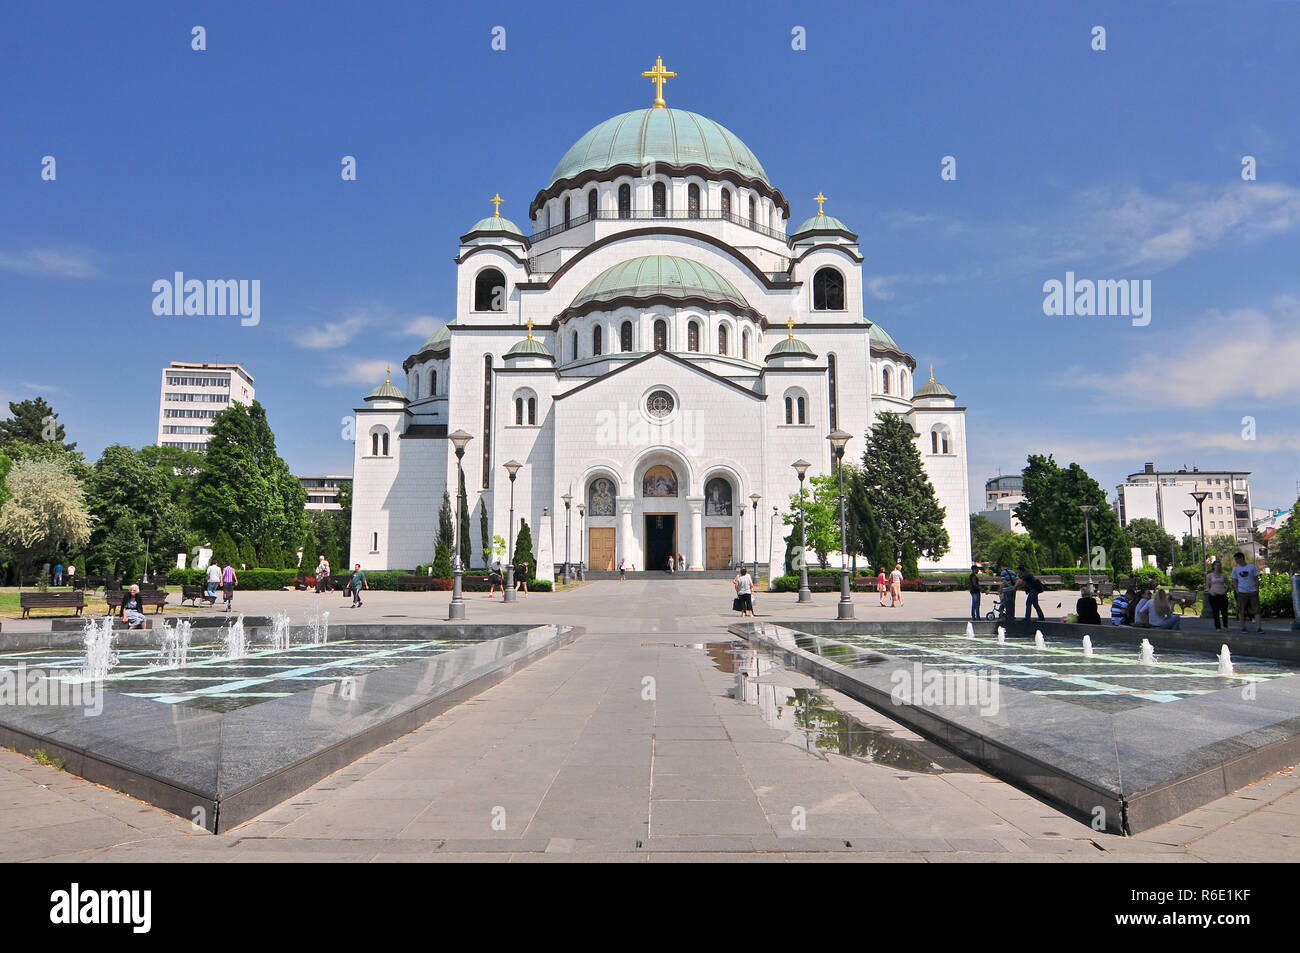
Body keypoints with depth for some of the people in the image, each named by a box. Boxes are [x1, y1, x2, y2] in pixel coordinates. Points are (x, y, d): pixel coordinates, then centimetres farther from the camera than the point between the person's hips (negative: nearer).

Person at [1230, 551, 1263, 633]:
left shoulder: (1252, 567, 3)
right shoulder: (1235, 569, 5)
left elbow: (1256, 579, 6)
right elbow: (1234, 581, 9)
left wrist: (1257, 590, -2)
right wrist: (1237, 592, -1)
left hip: (1253, 592, -1)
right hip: (1242, 593, 1)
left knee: (1256, 610, -4)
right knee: (1241, 611, 2)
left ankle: (1259, 627, -6)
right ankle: (1243, 627, 12)